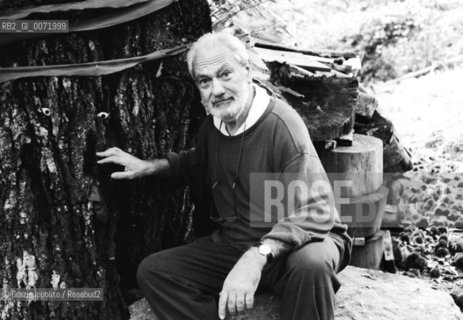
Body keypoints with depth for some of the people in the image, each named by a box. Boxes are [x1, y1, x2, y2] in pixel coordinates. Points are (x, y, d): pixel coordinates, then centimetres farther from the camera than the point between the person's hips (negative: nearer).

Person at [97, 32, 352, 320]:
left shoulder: (282, 125, -23)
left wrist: (257, 257, -42)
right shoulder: (213, 123, 2)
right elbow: (199, 163, 28)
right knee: (152, 272, -6)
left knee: (311, 263, -40)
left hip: (289, 246, -7)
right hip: (232, 247, 7)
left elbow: (315, 211, -31)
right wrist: (150, 166, 15)